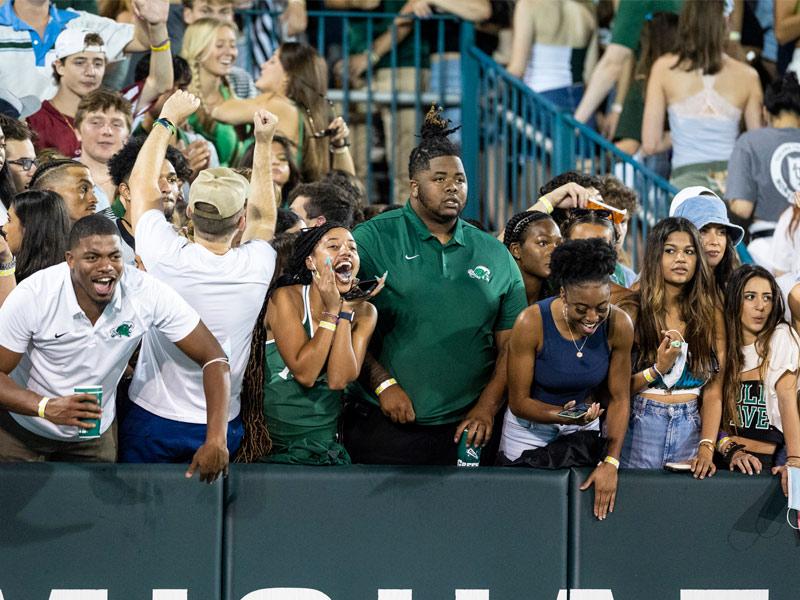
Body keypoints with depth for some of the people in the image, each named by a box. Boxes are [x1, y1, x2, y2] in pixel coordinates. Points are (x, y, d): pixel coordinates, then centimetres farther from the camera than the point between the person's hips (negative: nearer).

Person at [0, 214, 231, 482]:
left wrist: (216, 440, -35)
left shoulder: (148, 294, -25)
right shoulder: (32, 296, -27)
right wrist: (47, 407, -44)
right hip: (22, 427, -2)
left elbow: (213, 358, -21)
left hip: (94, 435, 2)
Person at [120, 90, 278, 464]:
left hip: (152, 421, -2)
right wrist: (263, 144, 21)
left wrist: (167, 120, 12)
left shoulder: (169, 258, -18)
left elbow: (141, 184, 0)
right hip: (222, 428, 2)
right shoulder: (256, 268, -10)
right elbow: (263, 219, 15)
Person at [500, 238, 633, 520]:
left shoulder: (619, 325, -19)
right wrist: (564, 416, -36)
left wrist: (611, 462, -21)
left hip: (584, 431, 2)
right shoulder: (532, 323, -26)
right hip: (530, 430, -2)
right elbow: (519, 402, -18)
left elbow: (619, 398, -11)